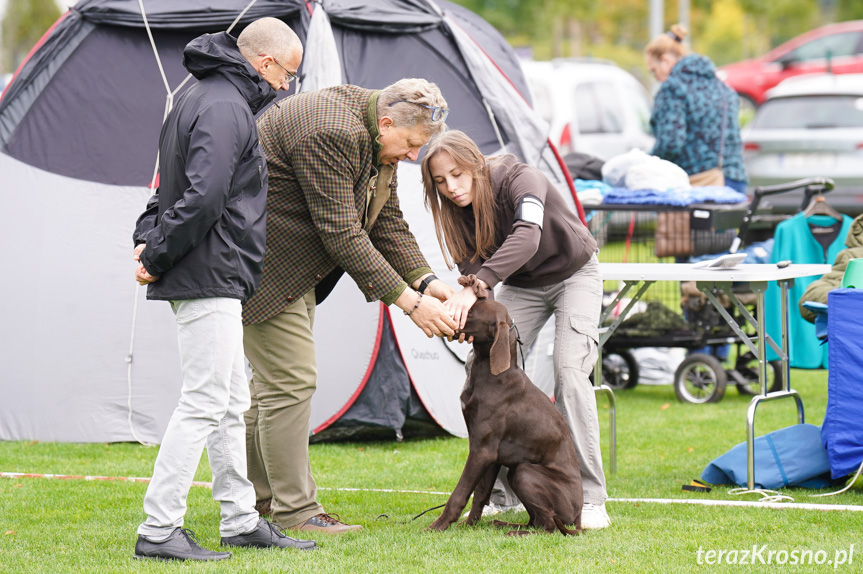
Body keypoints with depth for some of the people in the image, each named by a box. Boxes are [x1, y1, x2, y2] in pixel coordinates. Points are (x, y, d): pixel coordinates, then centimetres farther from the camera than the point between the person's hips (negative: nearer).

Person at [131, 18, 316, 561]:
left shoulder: (205, 100, 19)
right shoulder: (225, 109, -16)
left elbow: (175, 188, 23)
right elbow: (202, 198, -25)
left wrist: (151, 242, 9)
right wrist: (156, 254, -16)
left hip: (217, 281, 11)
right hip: (209, 278, -11)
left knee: (231, 405, 15)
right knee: (204, 404, -9)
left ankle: (241, 520, 22)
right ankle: (159, 531, -7)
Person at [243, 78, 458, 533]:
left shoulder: (375, 141, 3)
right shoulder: (331, 135, -30)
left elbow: (387, 222, 9)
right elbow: (342, 235, -30)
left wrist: (427, 281, -6)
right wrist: (409, 302, -28)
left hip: (292, 264, 11)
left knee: (276, 375, 15)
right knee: (290, 379, -11)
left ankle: (254, 493, 24)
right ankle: (294, 510, -6)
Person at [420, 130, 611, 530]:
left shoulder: (520, 180, -32)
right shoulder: (458, 210, -14)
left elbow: (526, 237, -49)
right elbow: (471, 267, -18)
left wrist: (475, 287, -59)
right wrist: (470, 316, -40)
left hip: (573, 275, -5)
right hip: (522, 285, 5)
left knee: (570, 372, -23)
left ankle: (590, 498, -19)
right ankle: (501, 492, -3)